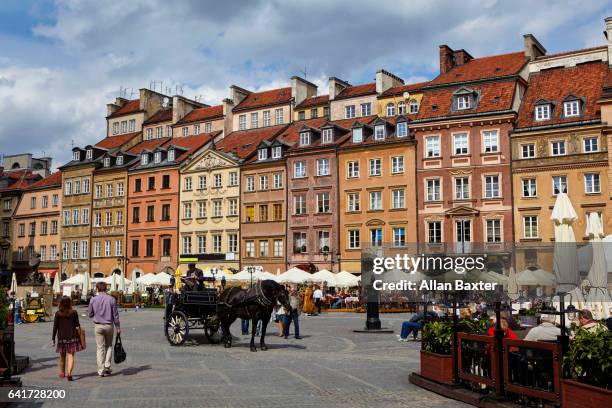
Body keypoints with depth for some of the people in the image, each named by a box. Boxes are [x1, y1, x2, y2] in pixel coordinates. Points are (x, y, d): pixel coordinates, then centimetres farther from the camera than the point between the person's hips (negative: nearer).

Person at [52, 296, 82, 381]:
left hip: (61, 337, 2)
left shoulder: (58, 314, -3)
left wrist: (53, 338, 5)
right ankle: (69, 373, -18)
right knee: (71, 356, -2)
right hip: (72, 337, -1)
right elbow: (77, 325, -1)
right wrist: (79, 336, 11)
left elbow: (55, 327, -2)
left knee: (62, 356, 17)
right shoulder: (74, 312, -5)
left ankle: (62, 373, 30)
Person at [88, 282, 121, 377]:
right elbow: (115, 315, -3)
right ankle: (107, 366, 6)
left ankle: (101, 370, 4)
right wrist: (118, 327, 4)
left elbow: (90, 314, 5)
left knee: (100, 348, 4)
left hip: (98, 326, 0)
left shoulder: (93, 300, -4)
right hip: (109, 325, 0)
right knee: (109, 346, 16)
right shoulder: (111, 299, -6)